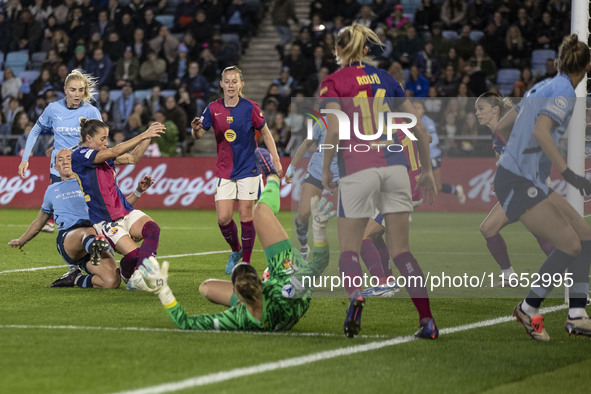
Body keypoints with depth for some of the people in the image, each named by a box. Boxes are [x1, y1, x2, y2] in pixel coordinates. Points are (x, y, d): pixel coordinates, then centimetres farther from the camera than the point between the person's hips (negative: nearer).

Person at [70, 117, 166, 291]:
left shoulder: (104, 155, 13)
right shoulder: (79, 155, -10)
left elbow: (132, 158, 15)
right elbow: (114, 152, -19)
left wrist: (149, 137, 1)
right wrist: (143, 135, -20)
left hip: (125, 213, 7)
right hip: (104, 222, -7)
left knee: (152, 228, -25)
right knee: (134, 255, -23)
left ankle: (140, 275, -29)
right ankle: (128, 275, 10)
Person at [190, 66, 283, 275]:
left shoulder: (250, 107, -7)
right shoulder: (214, 108, -1)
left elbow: (265, 133, 3)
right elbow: (199, 134, 0)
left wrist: (276, 160, -2)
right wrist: (196, 129, -24)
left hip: (248, 168, -2)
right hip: (224, 170, 2)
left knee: (246, 215, -1)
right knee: (223, 218, -4)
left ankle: (246, 262, 11)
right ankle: (236, 250, 24)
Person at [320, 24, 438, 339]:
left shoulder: (333, 83, 3)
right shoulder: (384, 78, 16)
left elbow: (335, 130, -12)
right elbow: (418, 127, 15)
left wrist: (325, 168, 1)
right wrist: (427, 169, 23)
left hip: (358, 168, -4)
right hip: (395, 164, 4)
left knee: (349, 250, 6)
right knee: (401, 250, 8)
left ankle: (355, 294, -26)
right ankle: (427, 321, -3)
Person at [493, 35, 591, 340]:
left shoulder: (542, 87, 16)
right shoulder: (564, 91, -11)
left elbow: (501, 128, 21)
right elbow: (540, 131, -26)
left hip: (531, 182, 10)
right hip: (519, 183, -10)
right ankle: (528, 309, 2)